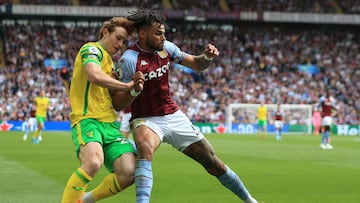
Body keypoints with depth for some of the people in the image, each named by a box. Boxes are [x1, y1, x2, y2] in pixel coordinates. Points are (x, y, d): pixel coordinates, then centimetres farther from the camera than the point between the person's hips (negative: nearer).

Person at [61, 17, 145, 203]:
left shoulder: (110, 63, 27)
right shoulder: (92, 49, 2)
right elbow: (95, 76, -20)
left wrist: (134, 90, 4)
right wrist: (127, 85, -6)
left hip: (110, 124, 8)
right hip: (87, 119, -8)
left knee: (129, 173, -11)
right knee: (94, 162, -36)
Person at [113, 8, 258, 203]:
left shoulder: (166, 47, -2)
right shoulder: (129, 59, -18)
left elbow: (198, 65, 10)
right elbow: (117, 105, -16)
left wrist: (207, 57, -13)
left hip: (174, 117, 5)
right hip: (146, 121, -5)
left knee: (213, 163, 8)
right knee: (145, 147, -41)